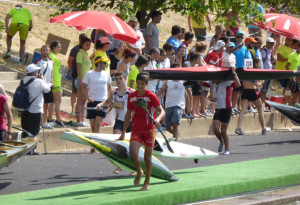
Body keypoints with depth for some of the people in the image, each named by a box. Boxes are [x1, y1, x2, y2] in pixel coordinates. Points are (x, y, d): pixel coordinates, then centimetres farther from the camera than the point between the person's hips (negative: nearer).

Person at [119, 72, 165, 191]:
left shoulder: (151, 96, -5)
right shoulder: (131, 96, 8)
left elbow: (162, 111, -8)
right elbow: (128, 114, 17)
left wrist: (158, 119, -31)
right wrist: (124, 131, 16)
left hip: (149, 130, -3)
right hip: (136, 131, 3)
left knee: (147, 157, 1)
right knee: (133, 154, -16)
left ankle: (147, 183, 16)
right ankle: (139, 172, 14)